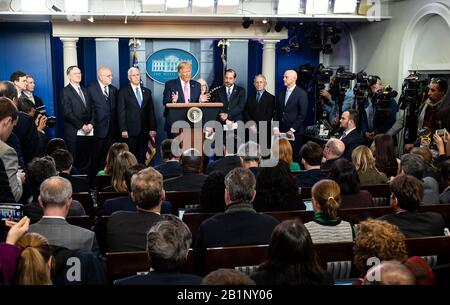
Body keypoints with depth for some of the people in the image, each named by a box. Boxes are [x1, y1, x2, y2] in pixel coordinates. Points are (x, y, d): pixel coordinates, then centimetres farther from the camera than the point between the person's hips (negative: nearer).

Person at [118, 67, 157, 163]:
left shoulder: (147, 92, 14)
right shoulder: (123, 92, 3)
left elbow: (151, 111, 12)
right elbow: (121, 112, -2)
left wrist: (153, 128, 5)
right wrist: (123, 130, -9)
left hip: (144, 130, 3)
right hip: (131, 130, -3)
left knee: (142, 156, 5)